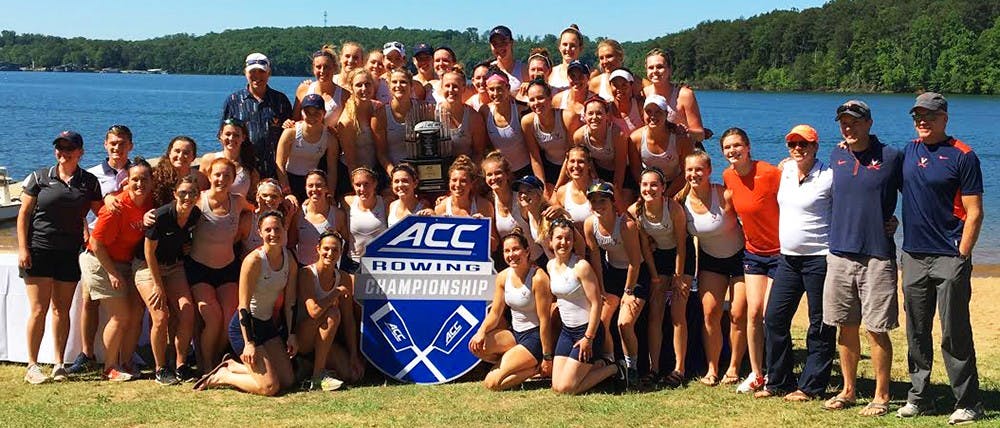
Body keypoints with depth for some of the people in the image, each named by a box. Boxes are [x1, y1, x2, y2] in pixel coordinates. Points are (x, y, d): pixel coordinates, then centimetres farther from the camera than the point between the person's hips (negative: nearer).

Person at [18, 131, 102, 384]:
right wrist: (23, 248, -5)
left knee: (62, 310, 7)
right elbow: (24, 213, 2)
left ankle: (59, 364, 14)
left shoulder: (89, 182, 7)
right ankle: (32, 367, 1)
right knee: (38, 310, -4)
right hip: (38, 251, -2)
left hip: (70, 255, 2)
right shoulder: (40, 178, 2)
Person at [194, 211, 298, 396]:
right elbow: (243, 306, -20)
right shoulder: (253, 261, -21)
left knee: (288, 380, 5)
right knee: (270, 386, -15)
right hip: (244, 326, -8)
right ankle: (220, 377, 6)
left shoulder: (289, 258, -1)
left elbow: (290, 301, 6)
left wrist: (291, 335, 4)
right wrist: (248, 343, -23)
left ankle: (231, 366, 18)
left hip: (268, 324, 8)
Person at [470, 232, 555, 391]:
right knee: (475, 346, -17)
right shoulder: (503, 277, 1)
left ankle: (535, 368, 2)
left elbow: (544, 320, -19)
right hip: (514, 333, 7)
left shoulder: (538, 278, -20)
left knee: (491, 383, -15)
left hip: (535, 336, -7)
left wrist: (547, 358, -17)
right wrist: (481, 332, -17)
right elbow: (495, 312, 5)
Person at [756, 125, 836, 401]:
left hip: (819, 258, -7)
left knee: (820, 327, 1)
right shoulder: (787, 170, 9)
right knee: (774, 318, 7)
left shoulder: (829, 176, -11)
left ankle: (810, 387, 8)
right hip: (787, 257, 7)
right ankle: (778, 382, 17)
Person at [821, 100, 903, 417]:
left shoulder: (891, 157, -4)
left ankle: (881, 397, 7)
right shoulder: (836, 156, 9)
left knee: (876, 330, -2)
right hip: (840, 254, 4)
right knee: (846, 327, 11)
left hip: (877, 257, -4)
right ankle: (848, 391, 22)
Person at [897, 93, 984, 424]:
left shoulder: (963, 156, -7)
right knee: (916, 332, 11)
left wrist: (962, 257, -12)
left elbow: (974, 212, -8)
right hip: (913, 256, 6)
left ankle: (968, 403, 5)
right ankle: (918, 397, 20)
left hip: (949, 258, -6)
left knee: (955, 333, -3)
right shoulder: (908, 152, 10)